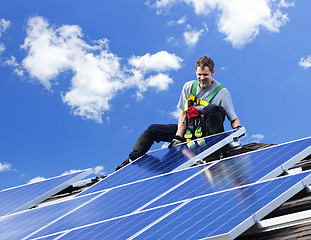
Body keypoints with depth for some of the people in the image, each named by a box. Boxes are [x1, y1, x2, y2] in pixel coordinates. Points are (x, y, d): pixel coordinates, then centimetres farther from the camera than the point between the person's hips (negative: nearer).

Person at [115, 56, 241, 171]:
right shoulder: (188, 87, 1)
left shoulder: (222, 92, -11)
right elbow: (184, 114, 2)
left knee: (212, 108, -35)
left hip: (207, 130, -5)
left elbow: (234, 119, -9)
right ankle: (132, 160, 6)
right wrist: (178, 137, -11)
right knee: (153, 129, -1)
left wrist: (237, 129, -33)